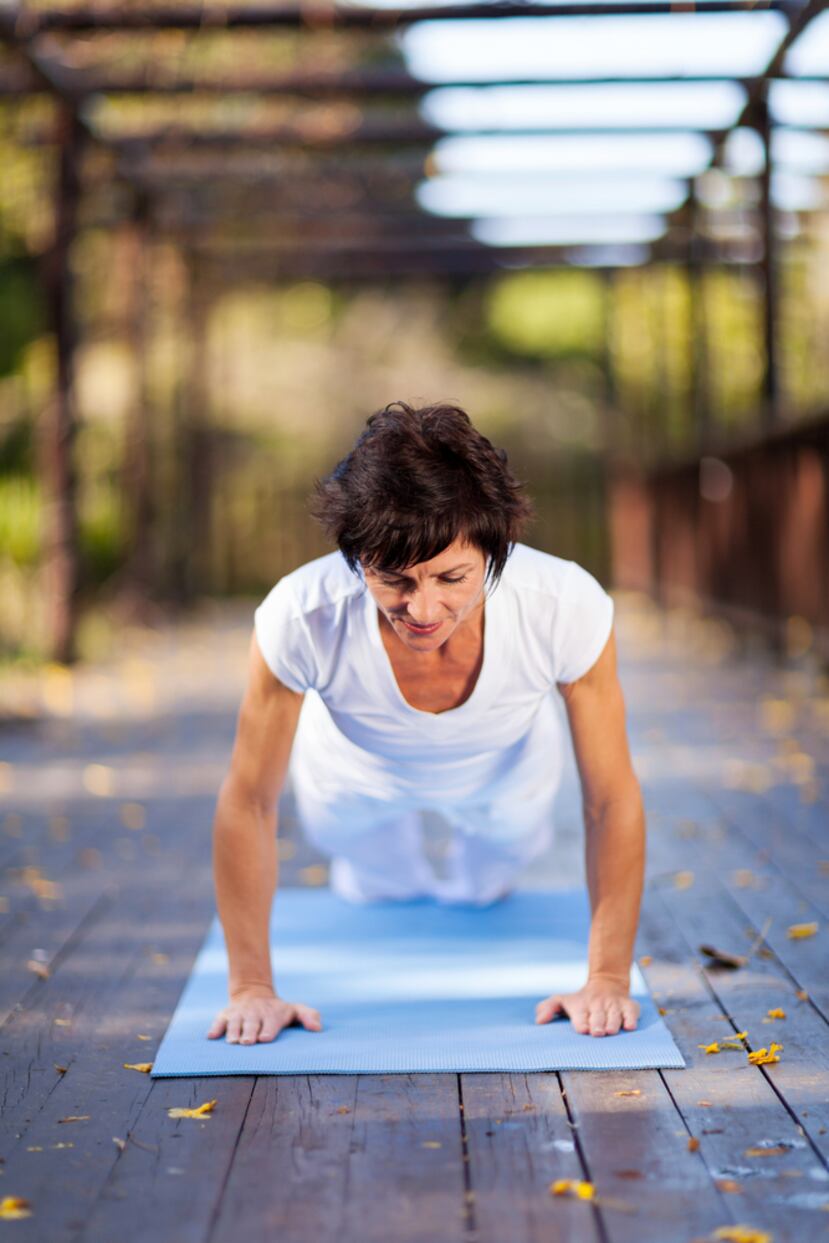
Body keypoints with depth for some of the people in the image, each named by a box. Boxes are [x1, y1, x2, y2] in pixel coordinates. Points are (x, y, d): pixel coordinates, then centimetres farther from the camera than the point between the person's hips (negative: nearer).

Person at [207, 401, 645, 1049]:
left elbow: (612, 801, -27)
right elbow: (248, 806, -27)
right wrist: (252, 987, -23)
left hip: (506, 765, 1)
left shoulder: (568, 608, -43)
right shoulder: (301, 618, -44)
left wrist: (608, 981, -25)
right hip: (358, 768, 0)